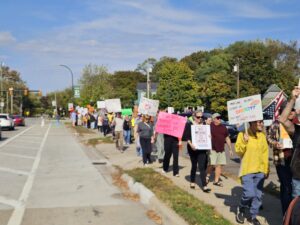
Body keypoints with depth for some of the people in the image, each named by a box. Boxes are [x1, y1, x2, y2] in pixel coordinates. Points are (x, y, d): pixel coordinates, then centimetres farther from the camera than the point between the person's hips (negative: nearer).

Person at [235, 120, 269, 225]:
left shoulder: (262, 136, 7)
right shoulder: (242, 134, -7)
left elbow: (265, 154, 11)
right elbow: (238, 151, -8)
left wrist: (266, 169, 9)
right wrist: (244, 141, -23)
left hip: (260, 171, 5)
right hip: (247, 170, -5)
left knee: (258, 195, 6)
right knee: (249, 194, -13)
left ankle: (253, 216, 23)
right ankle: (241, 209, 16)